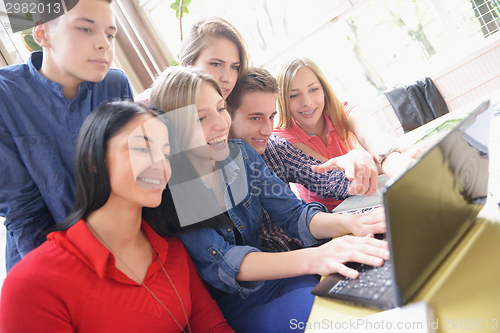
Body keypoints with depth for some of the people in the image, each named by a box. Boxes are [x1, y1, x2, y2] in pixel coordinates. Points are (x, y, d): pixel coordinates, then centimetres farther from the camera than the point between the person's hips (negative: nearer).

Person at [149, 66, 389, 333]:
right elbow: (219, 263, -28)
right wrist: (312, 258, -43)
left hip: (272, 278, 5)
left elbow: (293, 215, -5)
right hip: (227, 308, -5)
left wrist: (349, 223, -27)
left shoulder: (240, 153, -2)